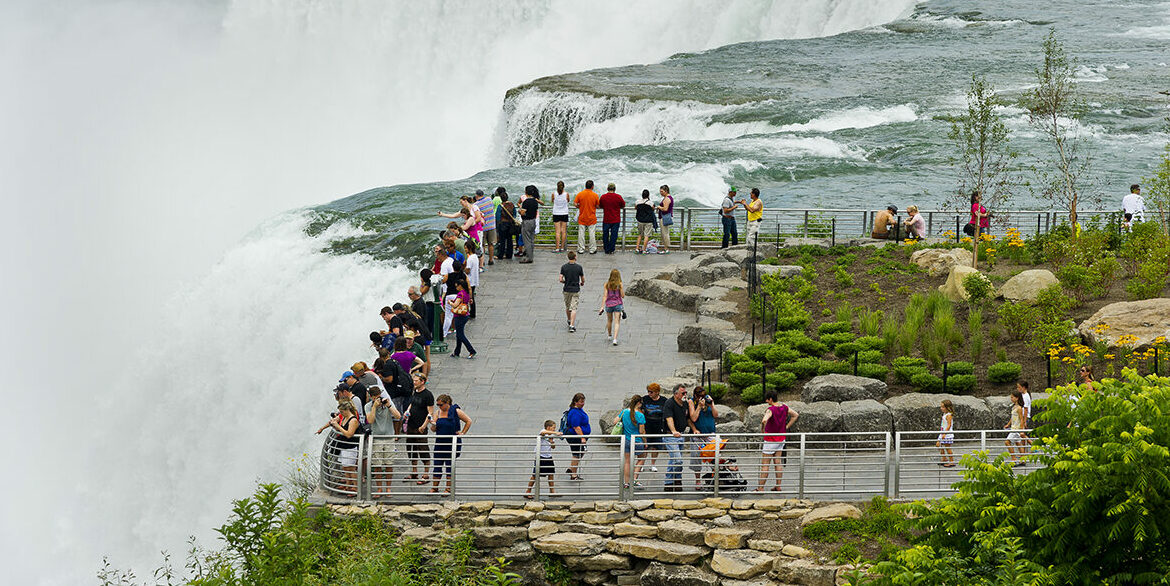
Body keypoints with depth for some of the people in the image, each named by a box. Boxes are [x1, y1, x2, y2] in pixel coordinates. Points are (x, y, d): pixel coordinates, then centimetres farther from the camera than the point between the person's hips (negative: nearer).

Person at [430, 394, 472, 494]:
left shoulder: (456, 411, -7)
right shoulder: (438, 412, 5)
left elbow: (468, 421, 2)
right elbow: (433, 429, 6)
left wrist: (462, 433, -4)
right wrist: (433, 425, -16)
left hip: (452, 444, -4)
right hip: (440, 443, 4)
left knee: (449, 466, 2)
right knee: (437, 466, 6)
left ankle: (448, 489, 12)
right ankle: (434, 488, 17)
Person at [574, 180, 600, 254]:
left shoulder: (580, 194, -6)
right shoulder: (595, 195, -8)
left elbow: (575, 204, -8)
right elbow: (598, 206, -4)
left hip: (582, 218, 1)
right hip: (592, 219, -1)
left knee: (581, 234, 6)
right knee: (592, 234, 5)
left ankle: (581, 249, 7)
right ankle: (592, 250, 8)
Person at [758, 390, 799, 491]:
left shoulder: (771, 410, -23)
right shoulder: (784, 407, -1)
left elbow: (764, 420, -41)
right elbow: (795, 415, 13)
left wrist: (762, 430, -21)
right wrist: (786, 427, 10)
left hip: (770, 440, -7)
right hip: (781, 438, 7)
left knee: (765, 465, 0)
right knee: (778, 463, 13)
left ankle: (761, 488, 4)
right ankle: (778, 486, 16)